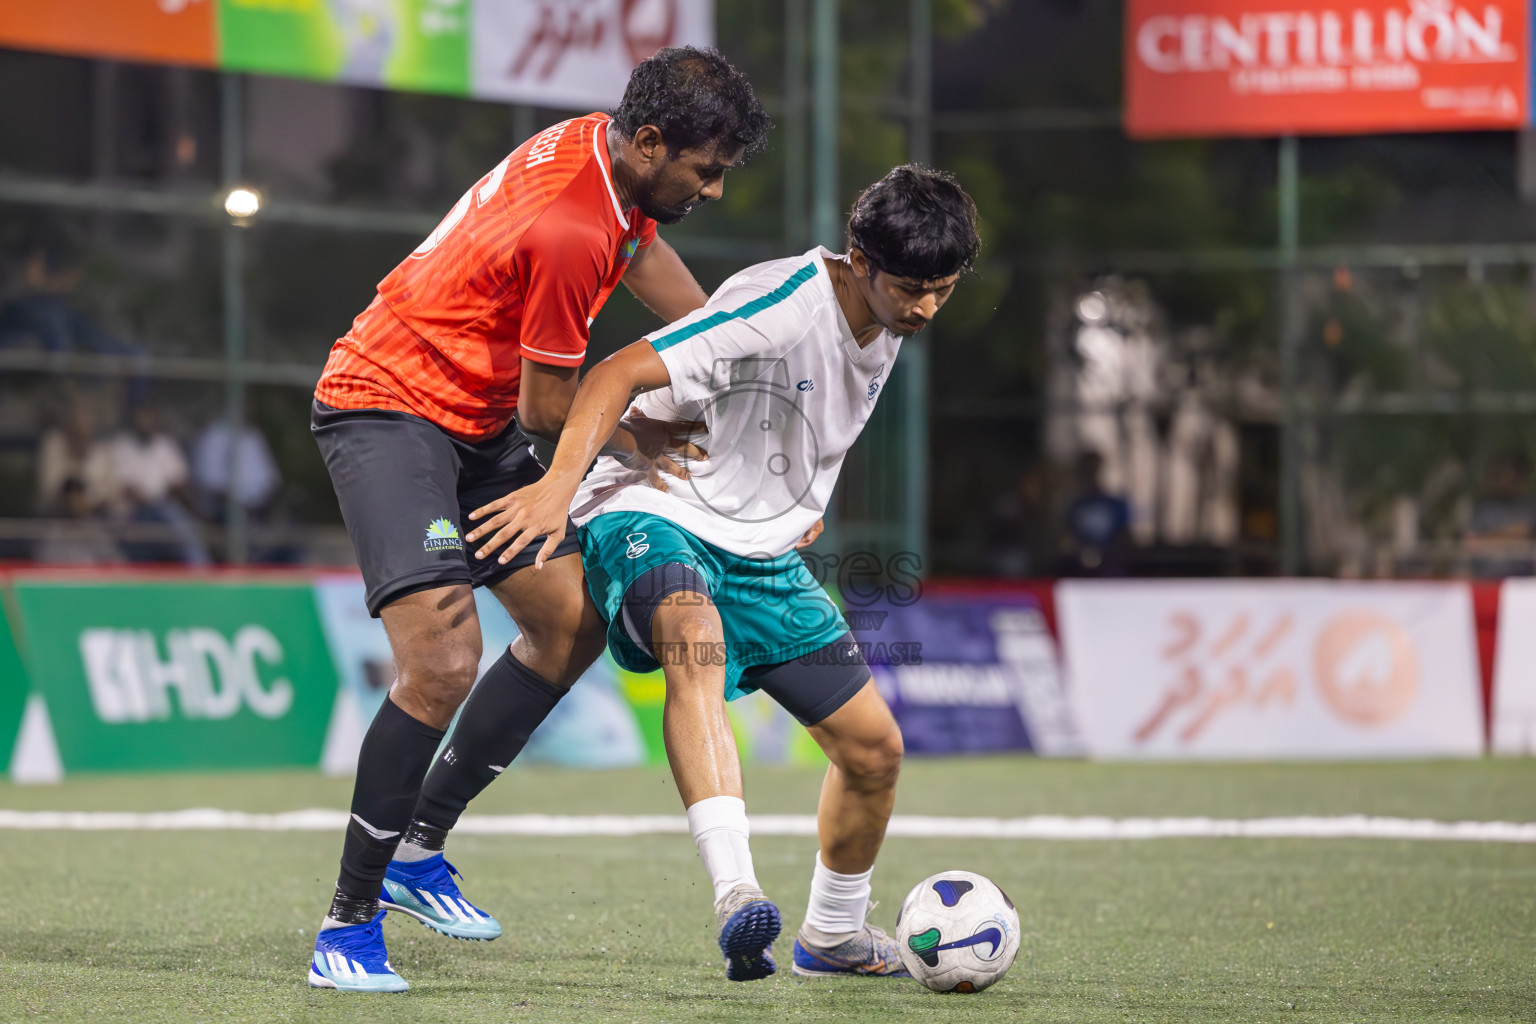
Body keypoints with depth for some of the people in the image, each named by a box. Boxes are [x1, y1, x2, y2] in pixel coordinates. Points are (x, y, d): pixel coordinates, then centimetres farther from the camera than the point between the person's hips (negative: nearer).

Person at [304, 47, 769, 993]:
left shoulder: (602, 148, -1)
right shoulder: (570, 232, -29)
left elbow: (641, 251, 22)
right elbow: (549, 409, -18)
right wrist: (635, 443, 1)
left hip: (477, 425, 10)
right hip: (388, 409, -10)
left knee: (573, 623, 11)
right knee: (445, 657, -23)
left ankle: (417, 850, 21)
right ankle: (349, 922, -13)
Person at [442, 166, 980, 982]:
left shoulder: (890, 323, 3)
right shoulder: (785, 304, -23)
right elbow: (621, 373, -29)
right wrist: (560, 484, -42)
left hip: (762, 552, 8)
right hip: (652, 519, -8)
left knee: (873, 747, 5)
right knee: (693, 639, -41)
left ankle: (833, 934, 31)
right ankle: (737, 895, -55)